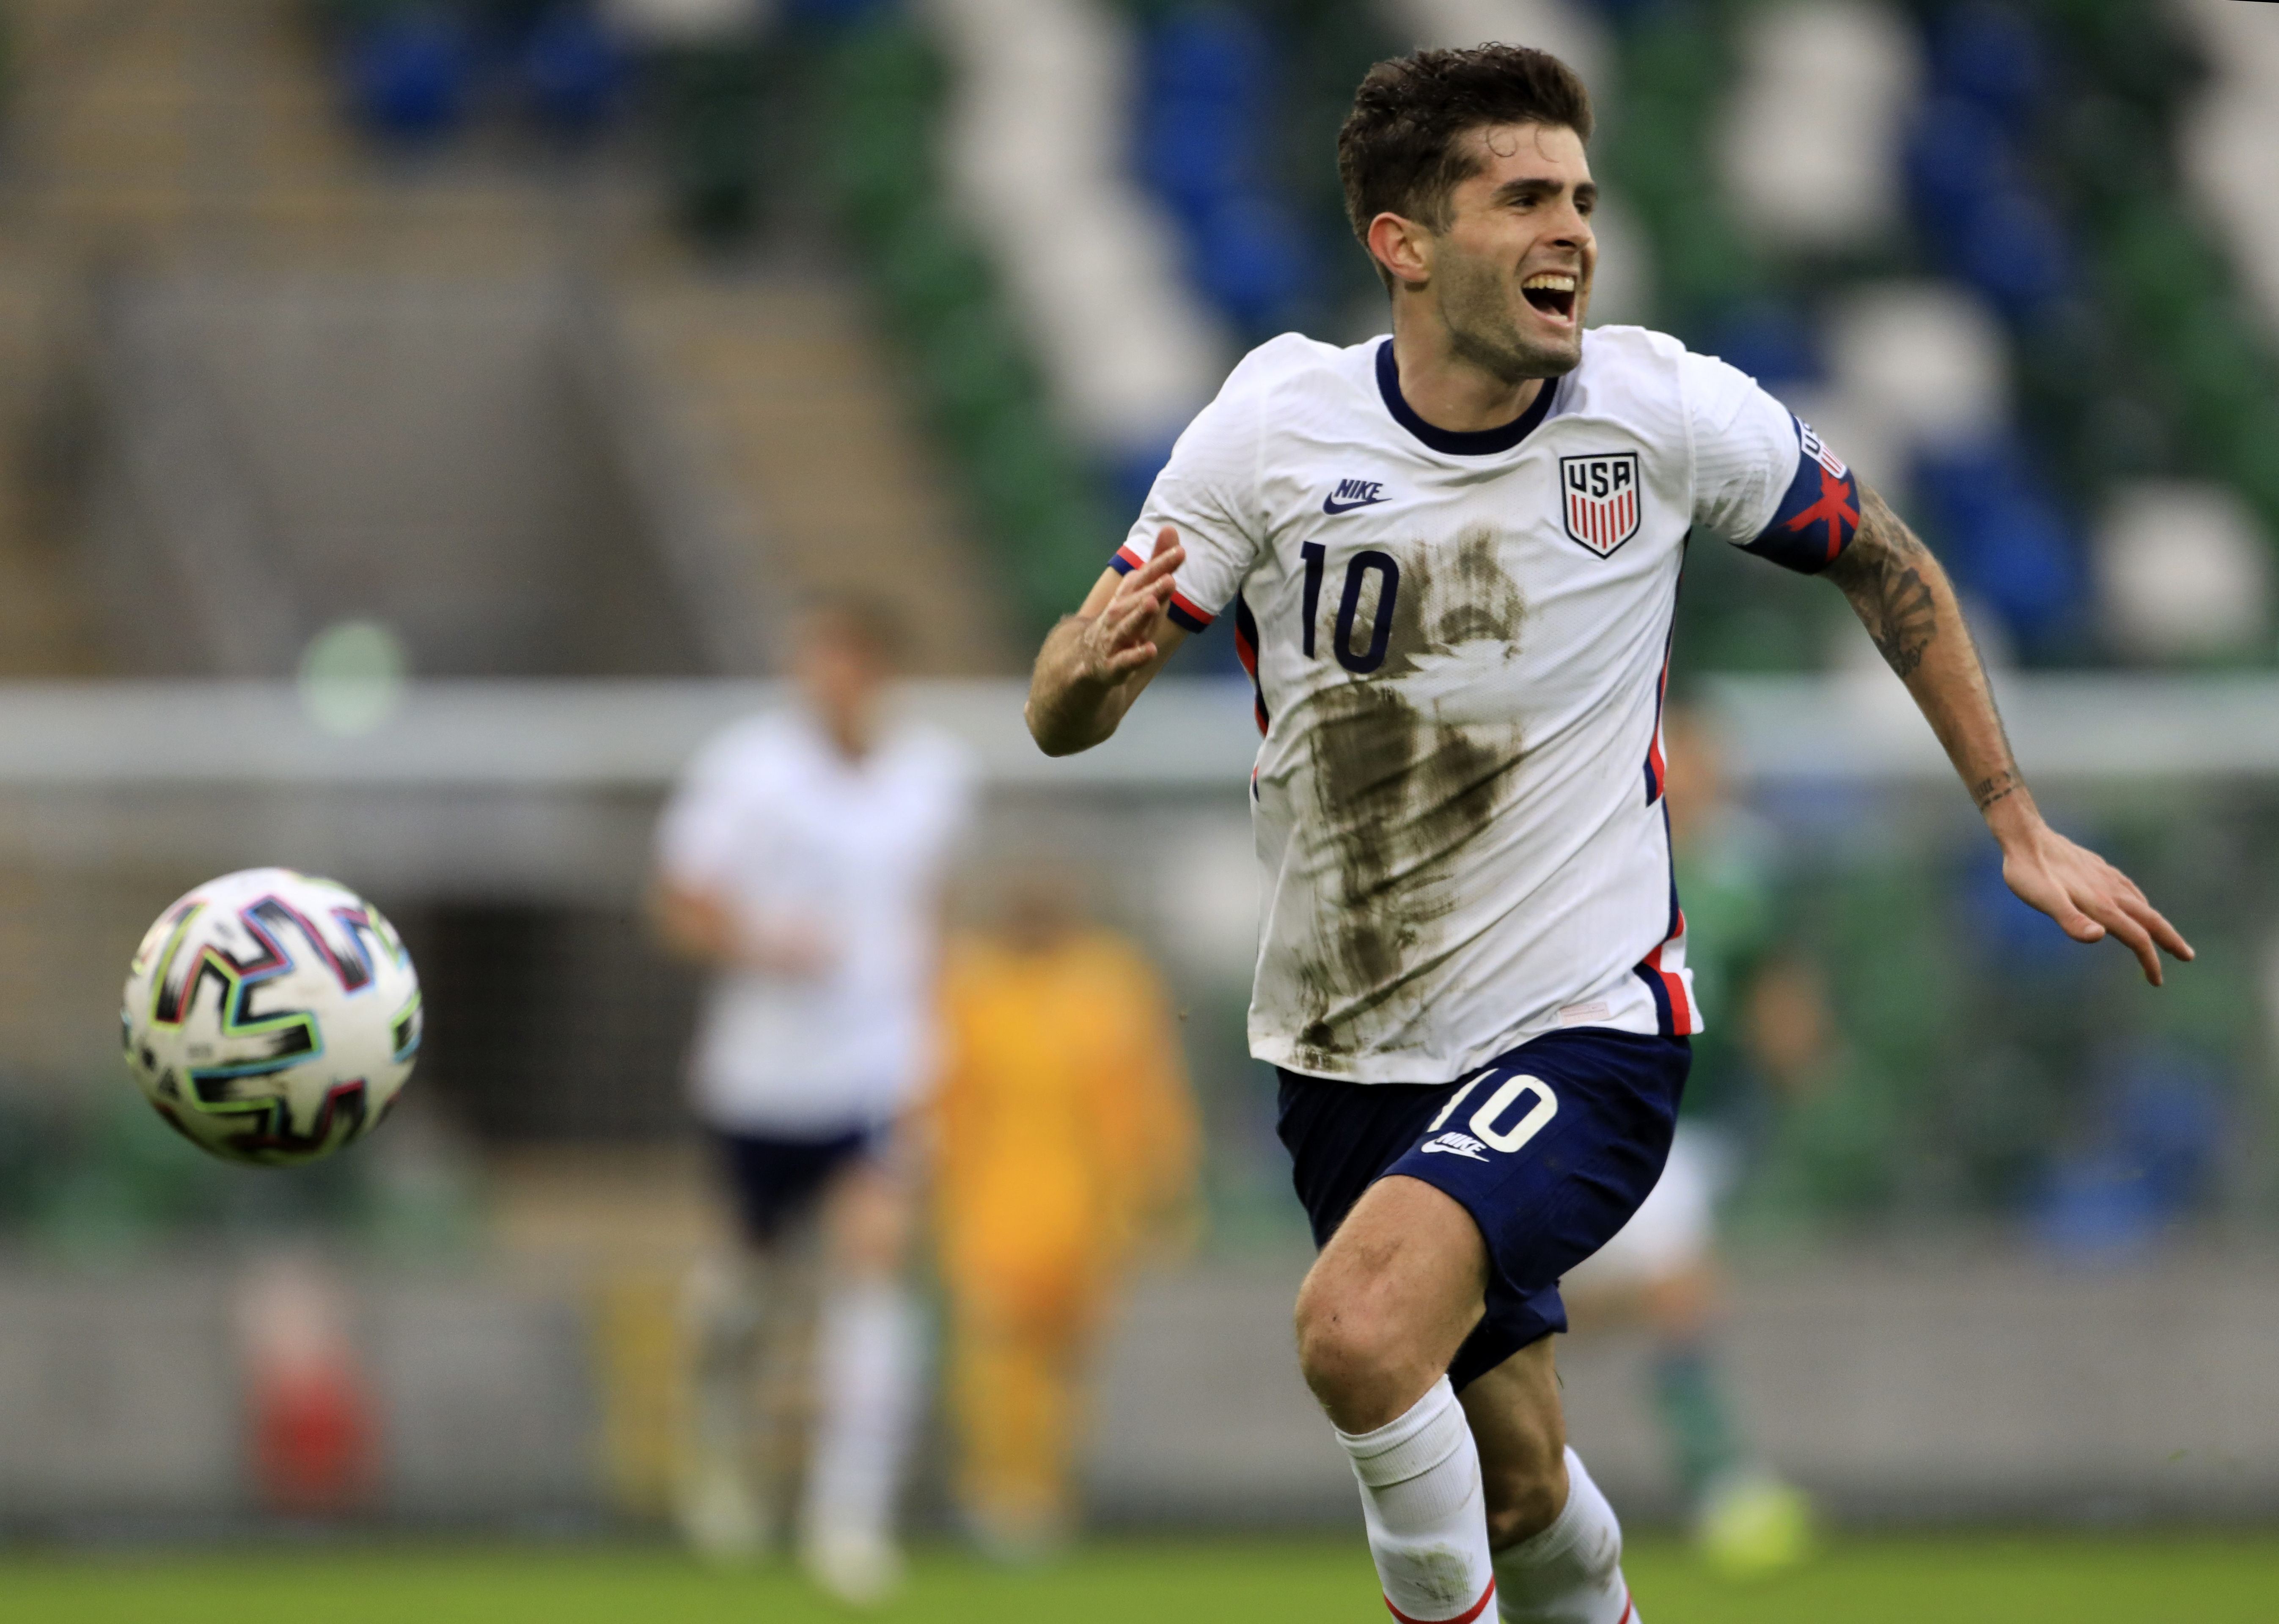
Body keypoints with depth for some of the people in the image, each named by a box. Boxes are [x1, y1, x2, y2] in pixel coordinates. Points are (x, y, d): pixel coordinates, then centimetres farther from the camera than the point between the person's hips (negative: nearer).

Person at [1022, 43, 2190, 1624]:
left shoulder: (1667, 411, -10)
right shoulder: (1272, 427, -9)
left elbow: (1887, 563, 8)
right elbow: (1064, 715, -6)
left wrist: (2020, 824, 7)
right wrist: (1092, 662, -30)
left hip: (1584, 1030, -3)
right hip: (1349, 1060, 3)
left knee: (1359, 1327, -29)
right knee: (1515, 1482, 12)